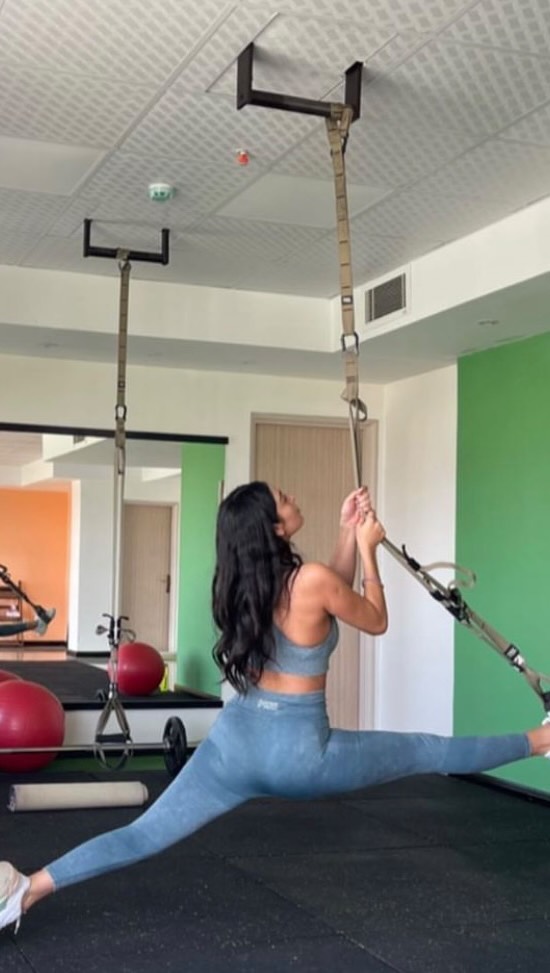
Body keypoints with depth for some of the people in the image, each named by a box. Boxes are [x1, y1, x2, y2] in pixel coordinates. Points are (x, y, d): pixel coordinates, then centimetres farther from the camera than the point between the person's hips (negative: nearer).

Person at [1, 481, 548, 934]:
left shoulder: (244, 582, 3)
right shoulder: (311, 579, -18)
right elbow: (375, 621, 1)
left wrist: (348, 534, 15)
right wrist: (367, 549, 8)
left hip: (236, 740, 5)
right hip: (297, 753, -5)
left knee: (143, 836, 6)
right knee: (430, 752, 11)